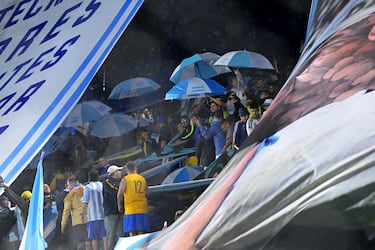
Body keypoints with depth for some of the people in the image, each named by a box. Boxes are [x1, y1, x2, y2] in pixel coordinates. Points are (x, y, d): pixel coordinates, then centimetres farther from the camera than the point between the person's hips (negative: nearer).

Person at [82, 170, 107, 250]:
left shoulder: (88, 187, -5)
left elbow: (85, 202, -10)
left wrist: (82, 213, -4)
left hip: (94, 216, -4)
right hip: (105, 215, 4)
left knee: (94, 238, 2)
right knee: (105, 236, 0)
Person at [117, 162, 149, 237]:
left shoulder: (125, 179, -2)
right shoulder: (143, 179, 10)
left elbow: (120, 194, -7)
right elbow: (146, 194, 12)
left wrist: (119, 205, 8)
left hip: (130, 210, -4)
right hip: (143, 210, 4)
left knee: (132, 232, -4)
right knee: (141, 233, 4)